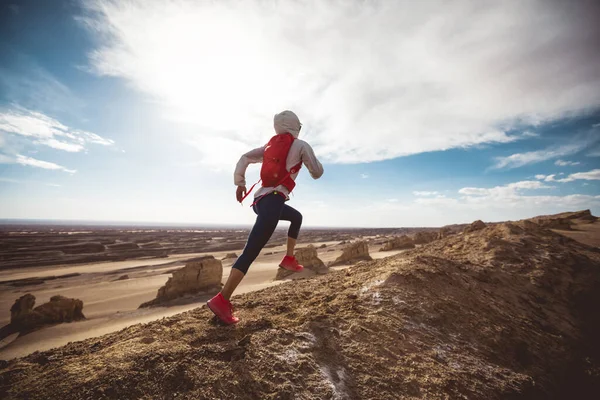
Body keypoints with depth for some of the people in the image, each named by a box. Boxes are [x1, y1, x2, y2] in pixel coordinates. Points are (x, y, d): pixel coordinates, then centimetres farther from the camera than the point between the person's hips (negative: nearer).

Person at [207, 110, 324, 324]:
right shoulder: (301, 145, 4)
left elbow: (245, 157, 13)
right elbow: (317, 173, 6)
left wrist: (240, 183, 18)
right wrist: (313, 160, 26)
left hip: (260, 199, 8)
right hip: (273, 200, -8)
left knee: (297, 217, 32)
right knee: (251, 251, -13)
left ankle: (289, 258, 29)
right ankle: (221, 300, -16)